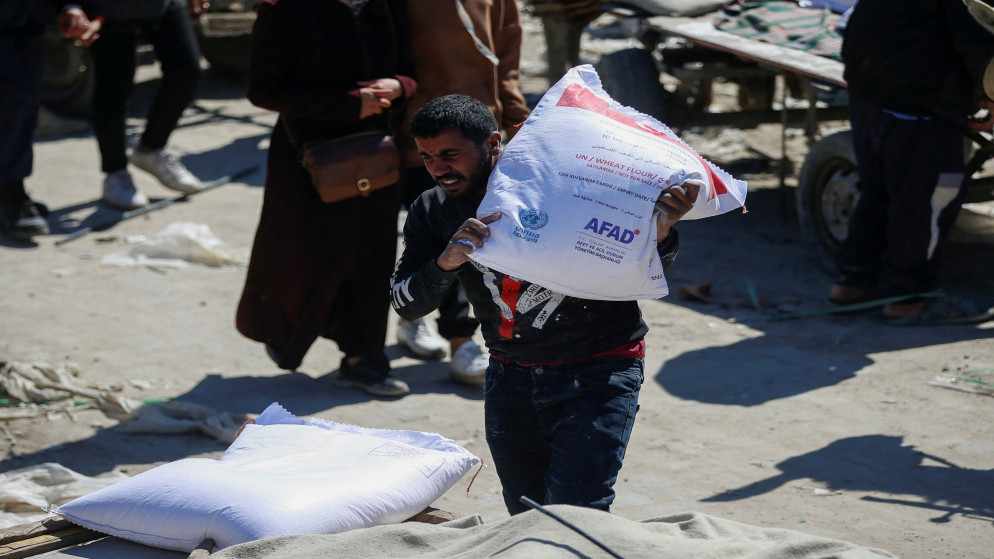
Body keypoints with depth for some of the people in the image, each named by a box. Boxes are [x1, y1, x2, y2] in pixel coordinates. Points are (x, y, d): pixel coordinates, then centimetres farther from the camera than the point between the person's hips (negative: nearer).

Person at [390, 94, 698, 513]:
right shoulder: (430, 214, 0)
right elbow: (406, 304, -10)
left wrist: (659, 232, -29)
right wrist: (446, 263, -29)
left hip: (598, 371, -5)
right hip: (511, 377, 5)